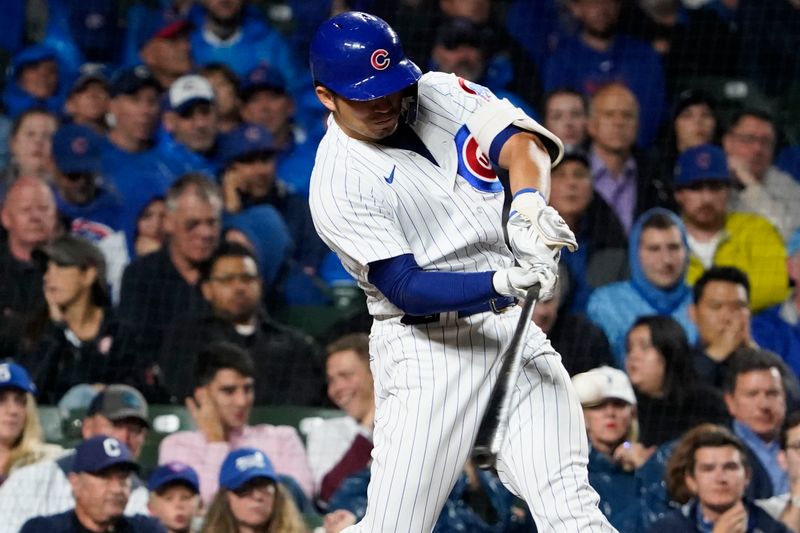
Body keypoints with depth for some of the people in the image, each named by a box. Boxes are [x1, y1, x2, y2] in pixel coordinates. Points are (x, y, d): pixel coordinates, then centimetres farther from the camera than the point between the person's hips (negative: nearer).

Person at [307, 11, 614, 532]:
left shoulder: (438, 94, 5)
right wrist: (503, 283, -32)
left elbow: (521, 143, -9)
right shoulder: (338, 183, -11)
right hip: (426, 348, -4)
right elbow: (405, 288, -18)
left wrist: (528, 208, -31)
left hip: (511, 326, 4)